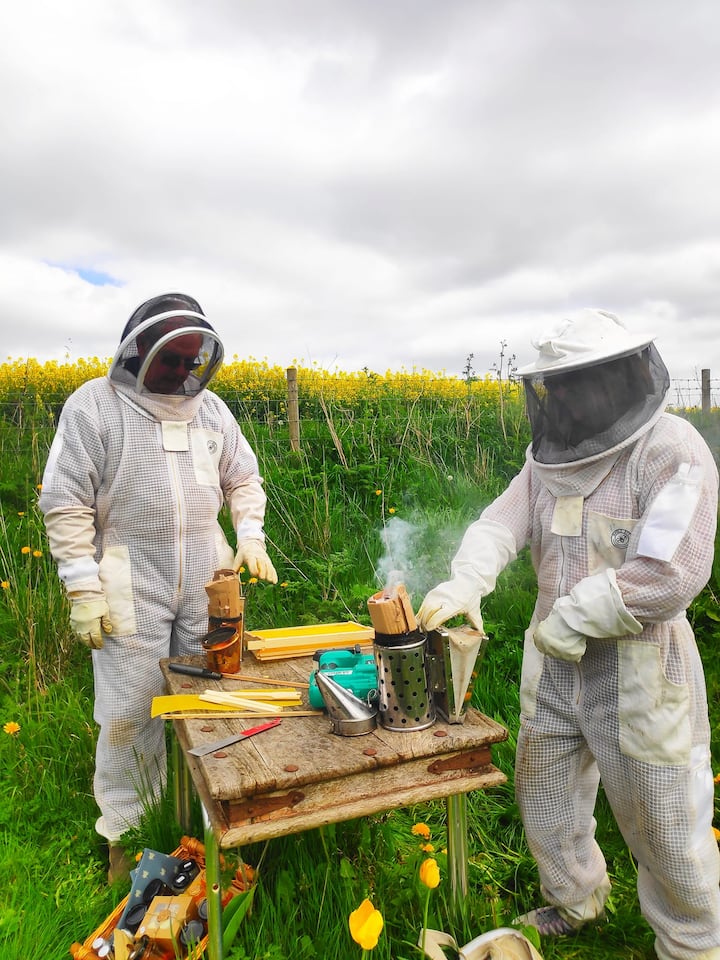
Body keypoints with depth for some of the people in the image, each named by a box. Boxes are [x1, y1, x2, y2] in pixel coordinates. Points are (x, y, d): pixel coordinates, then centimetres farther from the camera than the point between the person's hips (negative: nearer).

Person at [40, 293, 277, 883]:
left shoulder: (210, 407, 7)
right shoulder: (94, 405, -7)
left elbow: (243, 479, 16)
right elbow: (66, 503, -8)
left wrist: (251, 536, 0)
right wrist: (83, 586, -12)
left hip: (207, 578, 4)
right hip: (132, 585, -4)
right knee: (130, 710, 5)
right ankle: (125, 833, 29)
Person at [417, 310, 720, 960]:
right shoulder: (553, 457, 2)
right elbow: (502, 523, -7)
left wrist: (567, 620, -19)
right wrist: (465, 583, -27)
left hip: (640, 669, -6)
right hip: (555, 663, 7)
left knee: (666, 828, 13)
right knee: (543, 796, 23)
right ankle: (576, 904, 52)